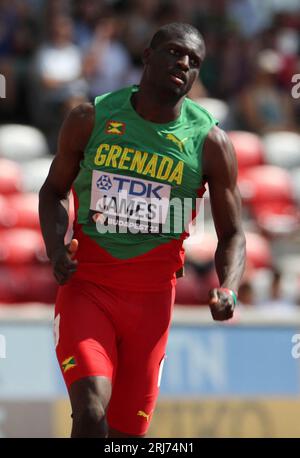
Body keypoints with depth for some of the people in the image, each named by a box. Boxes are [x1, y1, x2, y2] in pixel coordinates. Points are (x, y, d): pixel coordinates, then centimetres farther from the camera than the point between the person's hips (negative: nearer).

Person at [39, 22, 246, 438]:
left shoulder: (210, 142, -2)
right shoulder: (91, 119, -2)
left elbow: (232, 234, 4)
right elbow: (53, 190, 12)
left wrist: (228, 289, -16)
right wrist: (55, 247, -8)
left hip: (152, 298, 2)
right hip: (85, 285, -1)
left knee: (127, 432, 6)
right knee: (91, 413, -22)